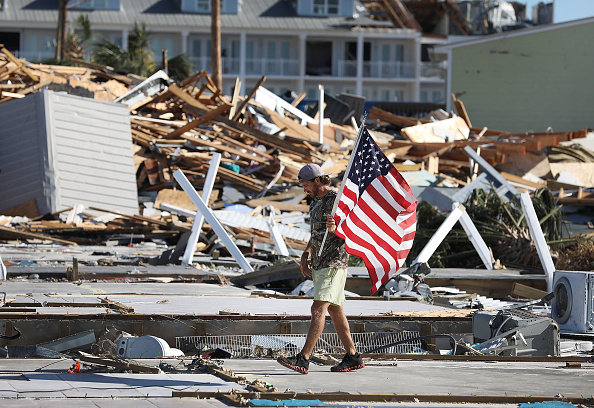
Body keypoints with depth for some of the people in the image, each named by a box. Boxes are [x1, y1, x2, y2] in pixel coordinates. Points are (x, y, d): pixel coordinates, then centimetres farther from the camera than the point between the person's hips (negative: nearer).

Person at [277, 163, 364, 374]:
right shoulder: (315, 203, 15)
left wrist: (336, 229, -35)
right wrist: (306, 256, 13)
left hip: (334, 264, -10)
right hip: (319, 265, 10)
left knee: (318, 309, -16)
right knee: (335, 310, 12)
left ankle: (303, 359, -24)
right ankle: (353, 357, 19)